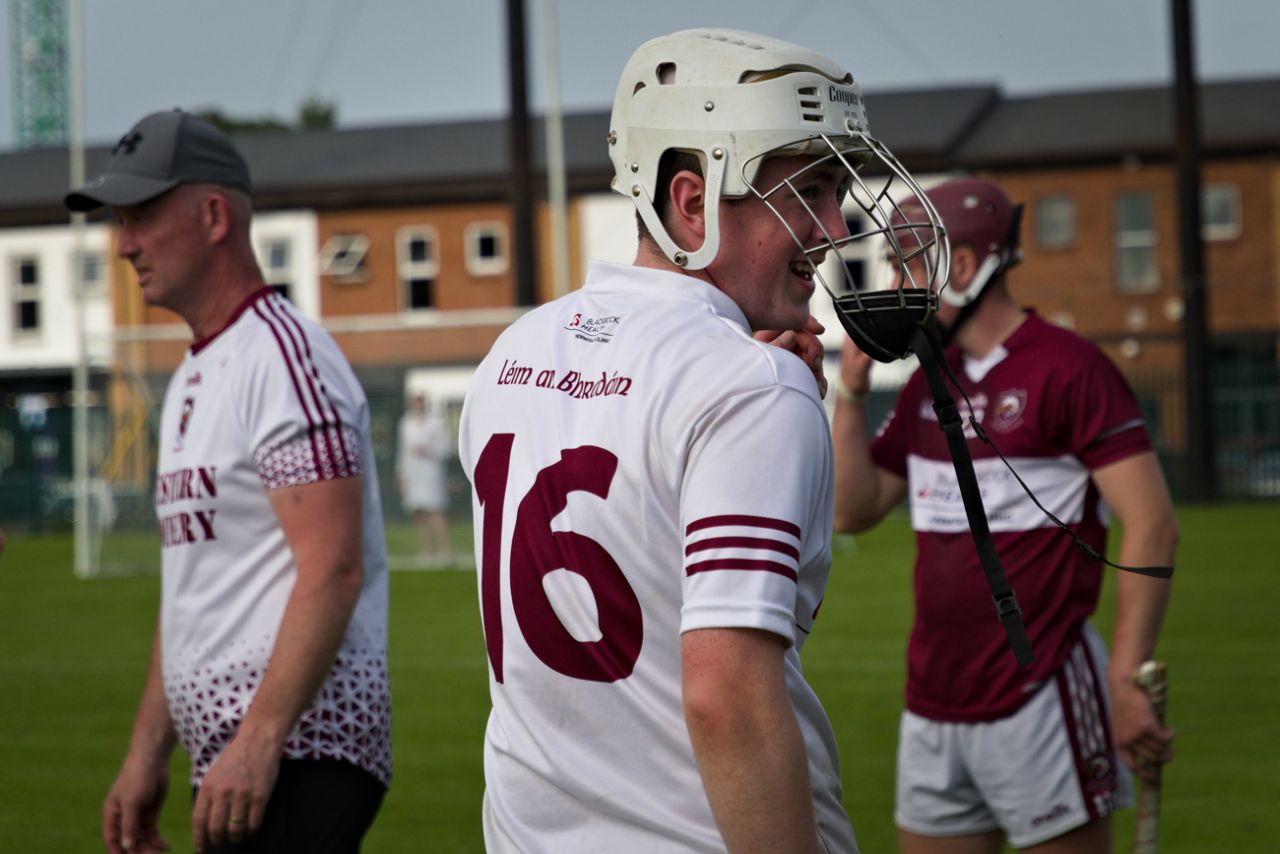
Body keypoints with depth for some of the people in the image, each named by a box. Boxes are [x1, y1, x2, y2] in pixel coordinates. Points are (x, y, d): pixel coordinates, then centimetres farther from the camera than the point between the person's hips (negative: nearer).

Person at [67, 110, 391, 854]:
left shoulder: (285, 355, -11)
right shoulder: (192, 379, 21)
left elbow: (333, 572, -20)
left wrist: (259, 742, -26)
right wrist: (147, 753, 20)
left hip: (299, 750, -10)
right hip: (231, 758, 10)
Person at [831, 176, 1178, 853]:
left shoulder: (1066, 368, -10)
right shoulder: (929, 383, 13)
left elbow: (1151, 525, -14)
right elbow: (854, 511, 15)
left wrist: (1128, 680, -19)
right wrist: (851, 391, 4)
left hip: (1038, 695, -7)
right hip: (933, 705, 7)